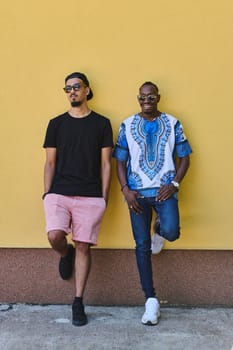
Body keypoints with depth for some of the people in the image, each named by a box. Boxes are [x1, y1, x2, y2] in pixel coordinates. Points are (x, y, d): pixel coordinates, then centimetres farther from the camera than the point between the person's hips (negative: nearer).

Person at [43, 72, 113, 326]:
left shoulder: (101, 123, 5)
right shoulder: (56, 123, 9)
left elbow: (105, 164, 4)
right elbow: (50, 162, 9)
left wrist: (104, 197, -1)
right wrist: (47, 193, 2)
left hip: (90, 197, -1)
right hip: (59, 193, 1)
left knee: (83, 247, 1)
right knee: (54, 236, -20)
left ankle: (78, 303, 14)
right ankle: (65, 255, 18)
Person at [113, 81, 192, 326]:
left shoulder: (172, 123, 5)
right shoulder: (127, 125, 6)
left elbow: (184, 157, 6)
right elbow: (120, 161, 6)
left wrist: (174, 184, -9)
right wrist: (125, 190, -7)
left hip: (164, 189, 0)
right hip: (137, 192, 1)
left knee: (170, 232, -23)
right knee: (142, 245, 1)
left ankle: (160, 227, 18)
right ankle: (151, 300, 12)